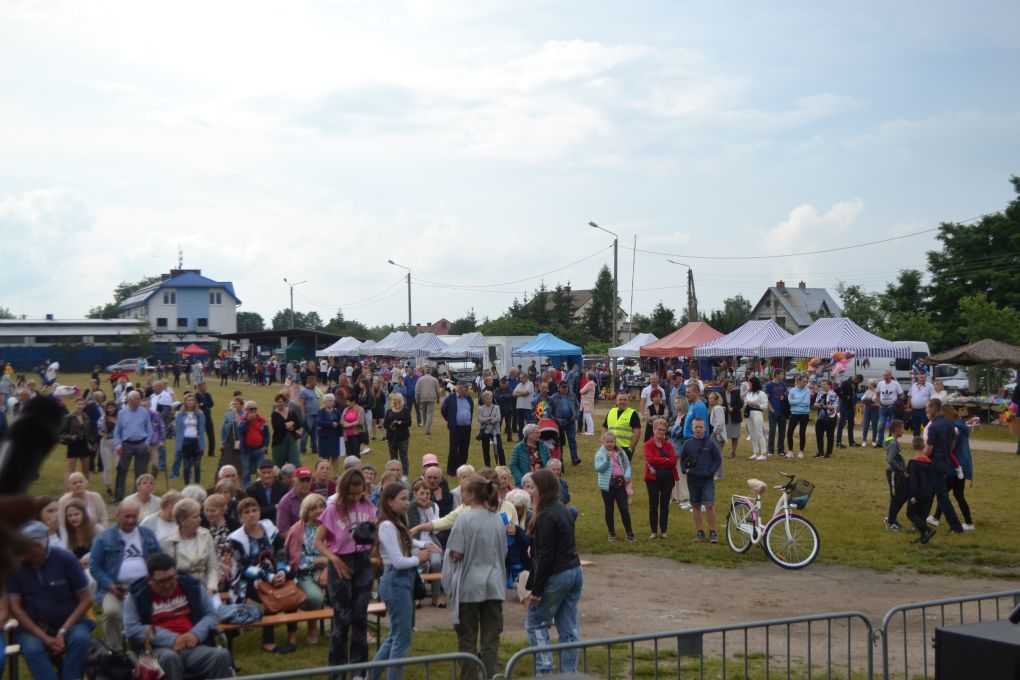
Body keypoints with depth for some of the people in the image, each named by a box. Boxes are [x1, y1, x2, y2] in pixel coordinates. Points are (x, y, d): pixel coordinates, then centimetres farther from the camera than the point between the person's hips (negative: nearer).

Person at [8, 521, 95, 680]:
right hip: (33, 626, 0)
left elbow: (86, 599, -6)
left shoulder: (65, 559, -11)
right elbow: (15, 607, -7)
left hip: (69, 622, 0)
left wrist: (63, 631, -17)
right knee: (32, 649, -31)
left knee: (81, 639, -31)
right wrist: (45, 638, -17)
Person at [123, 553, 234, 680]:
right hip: (159, 649, -3)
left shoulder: (191, 585, 11)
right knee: (169, 658, -39)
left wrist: (196, 633, -7)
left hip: (193, 647, 3)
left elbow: (212, 614, 15)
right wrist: (171, 639, -15)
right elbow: (132, 629, -8)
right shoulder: (137, 595, 2)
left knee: (222, 655, -28)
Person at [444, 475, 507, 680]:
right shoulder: (498, 520, 3)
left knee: (467, 639, 7)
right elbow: (504, 553, 8)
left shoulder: (465, 519, -13)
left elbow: (456, 554, -15)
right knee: (491, 638, 9)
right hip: (494, 585, 4)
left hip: (469, 586, -4)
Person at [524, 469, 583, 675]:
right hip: (575, 572, 9)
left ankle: (545, 669, 1)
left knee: (534, 623, 4)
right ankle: (569, 672, 14)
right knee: (568, 627, 10)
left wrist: (536, 589, -17)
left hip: (556, 576, -9)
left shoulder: (546, 517, -18)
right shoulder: (562, 510, 10)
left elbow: (546, 555, -20)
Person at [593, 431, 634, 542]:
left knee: (624, 509, 2)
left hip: (620, 483, 3)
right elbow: (598, 468, -16)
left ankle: (629, 533, 7)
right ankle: (612, 534, 18)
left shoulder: (620, 453, 8)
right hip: (607, 485, -3)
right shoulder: (600, 454, -5)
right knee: (609, 509, 8)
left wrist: (627, 475, -3)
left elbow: (627, 465, 14)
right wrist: (607, 459, -29)